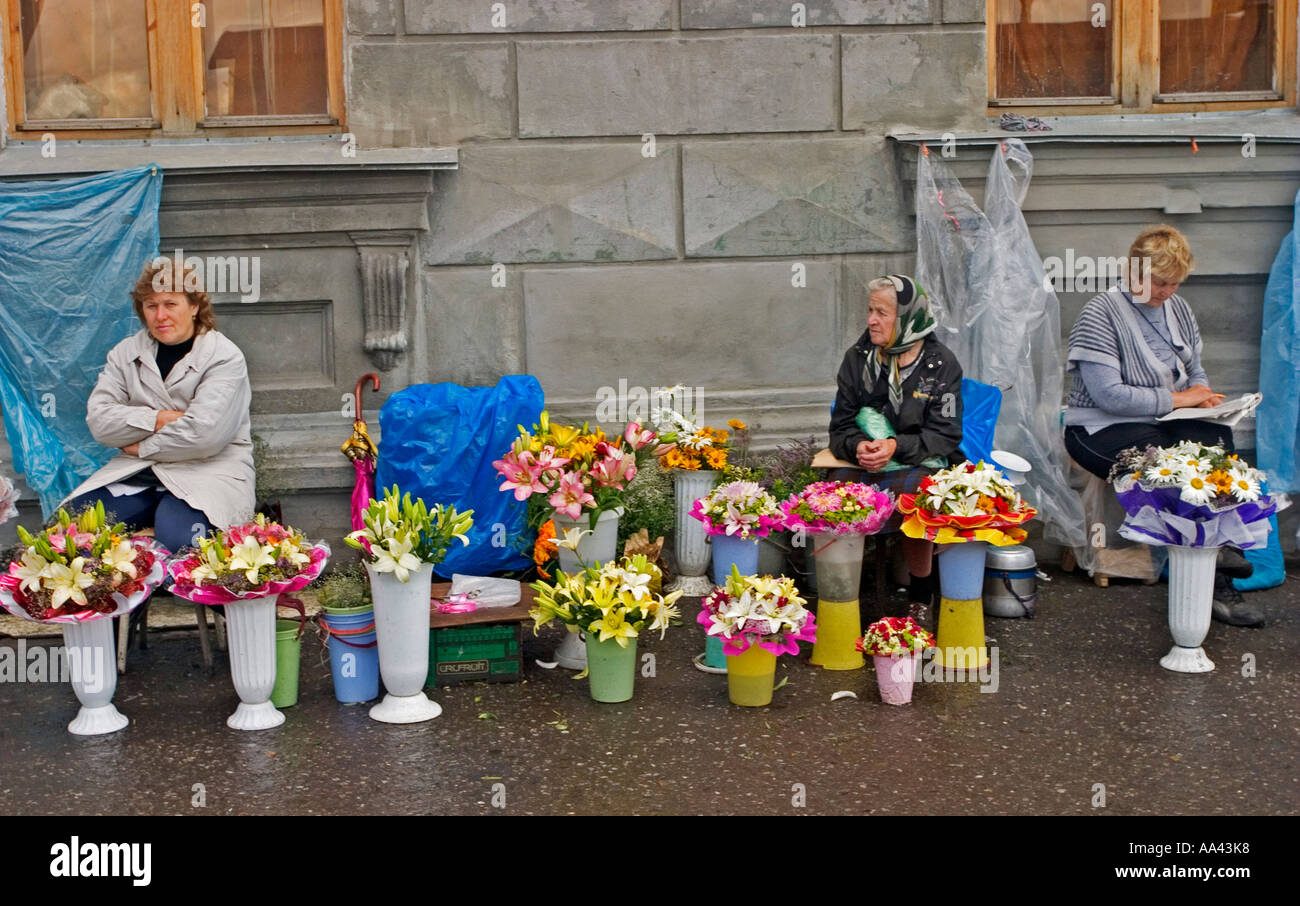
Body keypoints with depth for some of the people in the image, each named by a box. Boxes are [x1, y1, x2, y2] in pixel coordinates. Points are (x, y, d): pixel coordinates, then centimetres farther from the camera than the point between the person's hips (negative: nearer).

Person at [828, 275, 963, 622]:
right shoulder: (858, 358, 9)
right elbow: (841, 426, 9)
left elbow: (946, 434, -4)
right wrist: (857, 446, -14)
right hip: (865, 464, 3)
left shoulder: (940, 363, 0)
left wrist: (896, 446, -19)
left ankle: (920, 597, -12)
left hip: (920, 464, -3)